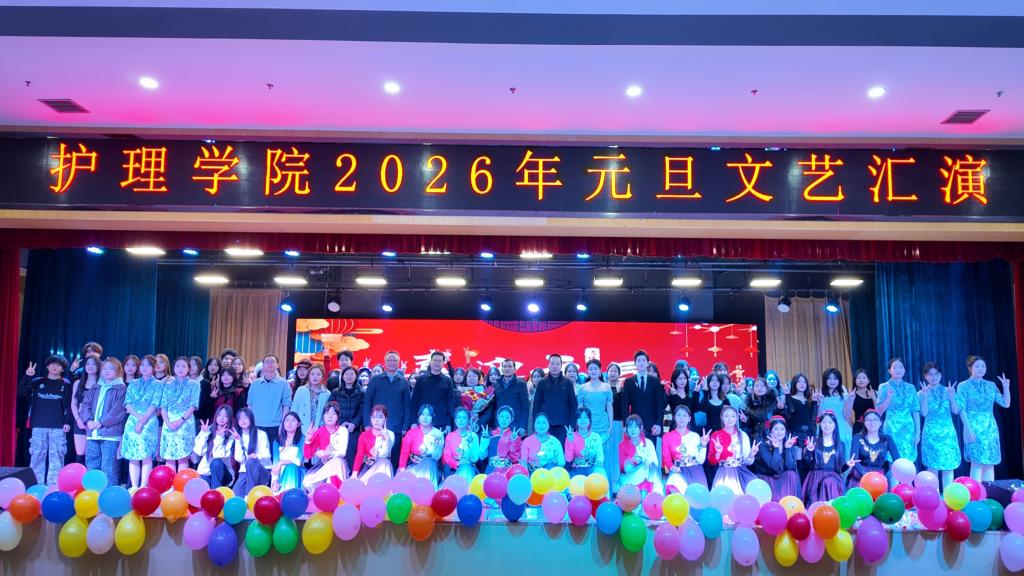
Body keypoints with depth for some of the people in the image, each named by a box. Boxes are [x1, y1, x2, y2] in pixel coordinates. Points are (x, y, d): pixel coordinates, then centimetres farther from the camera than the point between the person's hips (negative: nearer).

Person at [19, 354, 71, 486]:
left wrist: (68, 422, -8)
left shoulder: (66, 384, 6)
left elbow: (69, 405, 2)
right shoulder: (37, 382, 12)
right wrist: (27, 377, -8)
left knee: (56, 457, -4)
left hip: (58, 427, -2)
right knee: (37, 456, 2)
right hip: (38, 426, 2)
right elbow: (21, 393, 4)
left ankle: (53, 487, -1)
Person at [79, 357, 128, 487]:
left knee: (108, 467, -7)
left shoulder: (122, 389, -1)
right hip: (93, 433, 6)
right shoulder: (94, 389, 19)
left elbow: (119, 410, -10)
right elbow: (85, 405, 10)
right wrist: (88, 420, -8)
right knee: (91, 465, 11)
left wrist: (102, 422, -15)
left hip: (111, 434, -6)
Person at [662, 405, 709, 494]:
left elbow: (700, 460, 6)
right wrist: (671, 467, -16)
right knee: (676, 486, -33)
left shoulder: (695, 436, 11)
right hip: (678, 471, -1)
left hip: (695, 470, 1)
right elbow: (666, 457, 3)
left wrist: (703, 446, -6)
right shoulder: (667, 437, 10)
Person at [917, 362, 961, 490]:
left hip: (948, 431, 2)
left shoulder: (948, 391, 6)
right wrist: (925, 397, -17)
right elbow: (924, 413, -8)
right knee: (932, 466, -3)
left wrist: (952, 397, -12)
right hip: (931, 432, -2)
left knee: (949, 465, 1)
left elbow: (956, 411, 1)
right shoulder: (922, 393, 2)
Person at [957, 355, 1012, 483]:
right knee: (977, 463, -8)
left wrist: (1006, 388, -4)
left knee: (990, 463, 5)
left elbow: (1006, 404, 9)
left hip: (991, 428, 5)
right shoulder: (963, 386, -2)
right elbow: (961, 410, -7)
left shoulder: (991, 385, 12)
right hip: (974, 428, -5)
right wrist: (968, 428, -16)